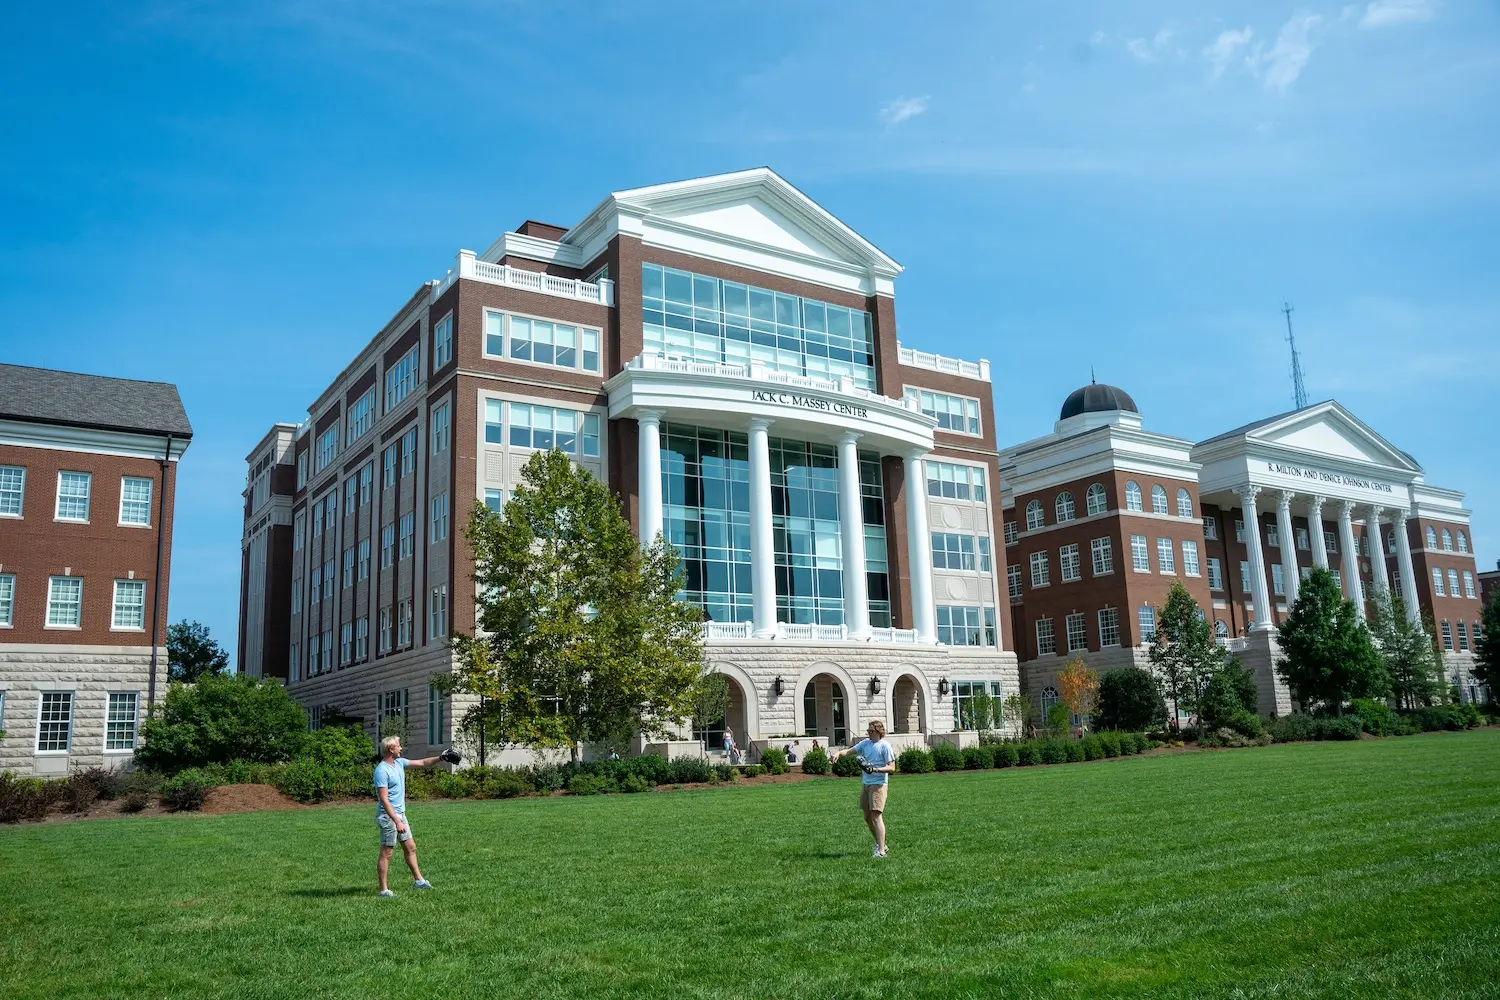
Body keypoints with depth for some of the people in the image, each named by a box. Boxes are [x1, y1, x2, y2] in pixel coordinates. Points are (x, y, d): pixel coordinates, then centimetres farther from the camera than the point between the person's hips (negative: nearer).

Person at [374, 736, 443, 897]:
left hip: (400, 814, 9)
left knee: (410, 847, 14)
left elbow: (422, 763, 19)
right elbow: (384, 800, -23)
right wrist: (397, 822, -26)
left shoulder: (399, 762, 7)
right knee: (386, 853, -2)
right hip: (388, 816, -9)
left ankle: (418, 880, 24)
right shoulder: (382, 771, -20)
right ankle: (383, 889, 6)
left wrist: (441, 758, 5)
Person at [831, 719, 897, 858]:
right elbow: (849, 751, 13)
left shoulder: (885, 746, -9)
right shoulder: (865, 743, 11)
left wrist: (876, 769, -24)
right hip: (865, 784, 8)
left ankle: (881, 851, -15)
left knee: (876, 816, -14)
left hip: (878, 785, -8)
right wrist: (839, 753, -8)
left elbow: (892, 768, -12)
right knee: (868, 818, 14)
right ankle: (880, 843, 30)